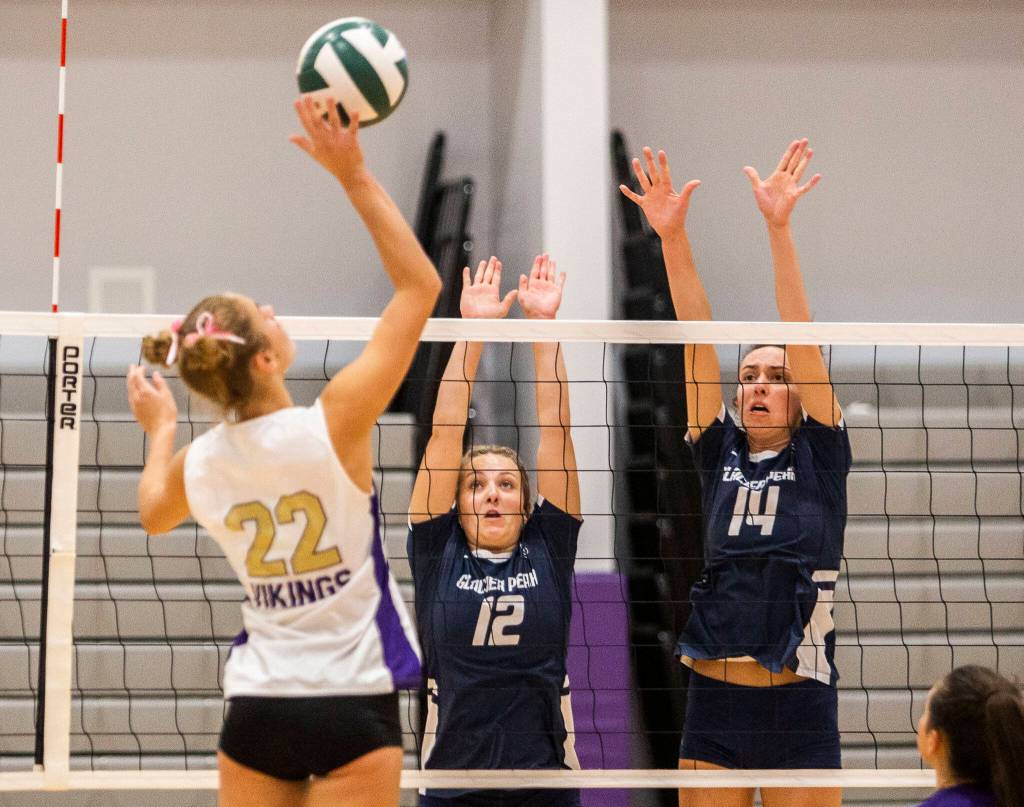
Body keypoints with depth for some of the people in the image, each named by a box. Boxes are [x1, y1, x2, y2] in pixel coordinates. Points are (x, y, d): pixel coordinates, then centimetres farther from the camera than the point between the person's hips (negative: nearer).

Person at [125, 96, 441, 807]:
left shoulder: (198, 465, 0)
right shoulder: (332, 424, -15)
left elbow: (153, 514, 27)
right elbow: (421, 286, -9)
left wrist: (159, 429, 41)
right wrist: (355, 178, -7)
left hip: (256, 707, 5)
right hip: (352, 702, -5)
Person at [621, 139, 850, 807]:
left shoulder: (820, 456, 5)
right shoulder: (719, 454, 11)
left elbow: (801, 334, -5)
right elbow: (698, 339, 3)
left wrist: (779, 227, -14)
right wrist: (673, 237, -5)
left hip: (799, 708, -3)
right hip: (714, 703, 3)